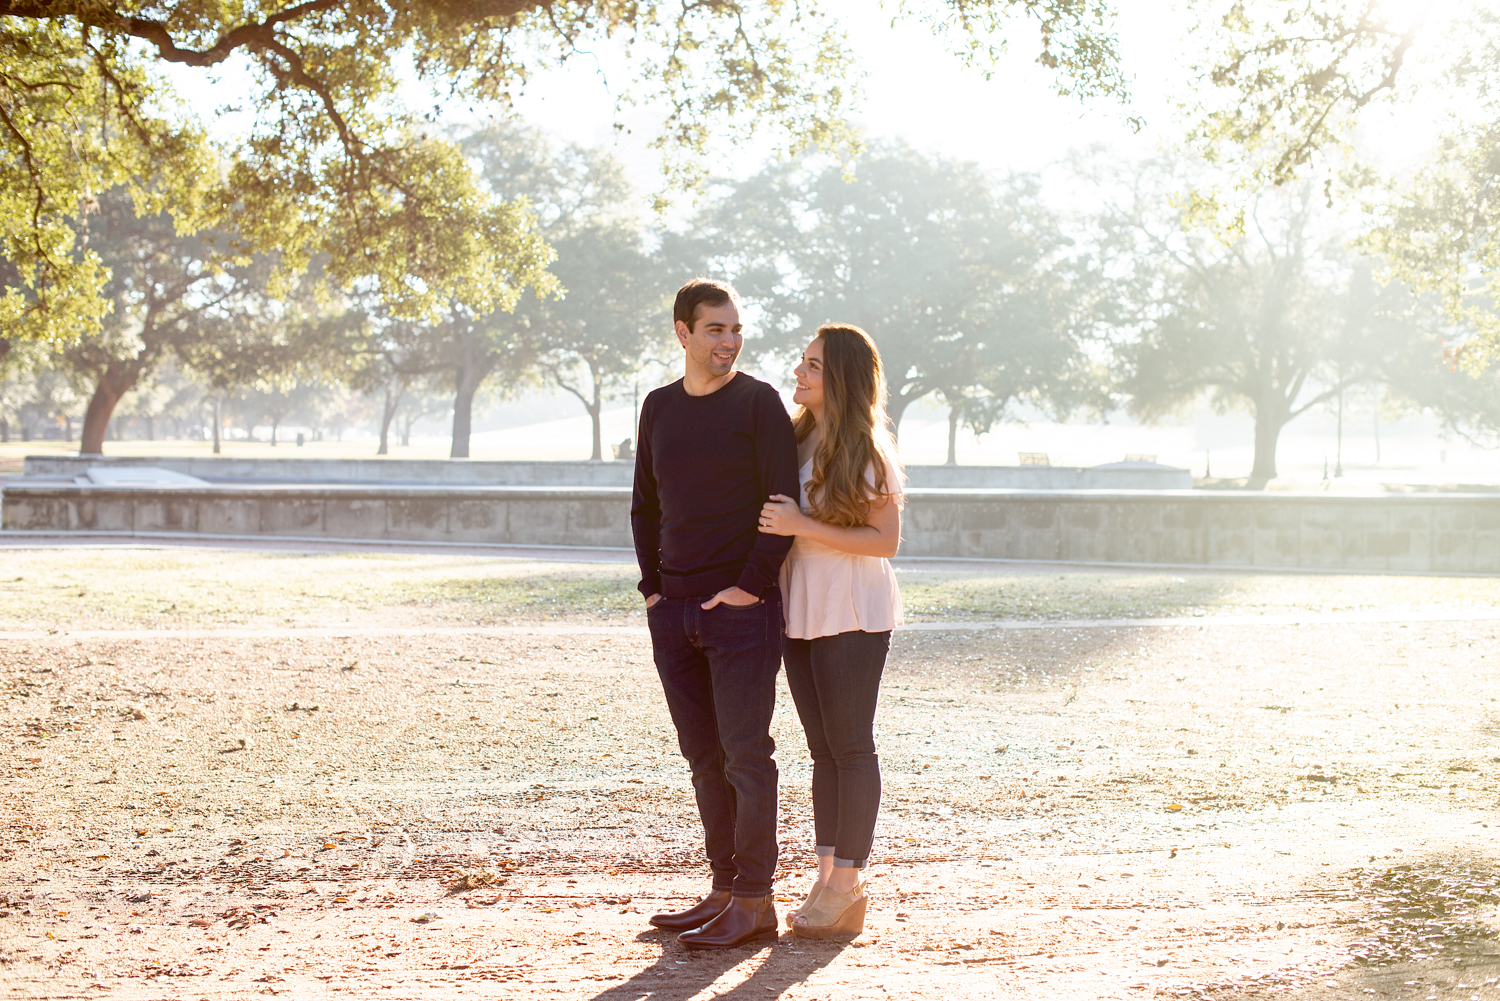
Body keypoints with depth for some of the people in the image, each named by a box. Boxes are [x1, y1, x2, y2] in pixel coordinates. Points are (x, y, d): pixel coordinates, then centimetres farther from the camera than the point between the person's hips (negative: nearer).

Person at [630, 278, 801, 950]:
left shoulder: (758, 403, -3)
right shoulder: (659, 409, 13)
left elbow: (783, 504, -7)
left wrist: (749, 587, -12)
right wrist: (652, 587, 9)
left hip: (741, 609, -5)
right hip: (673, 612, 6)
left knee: (746, 755, -6)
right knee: (704, 758, 8)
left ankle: (753, 903, -2)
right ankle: (723, 890, 15)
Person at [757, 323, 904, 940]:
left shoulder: (865, 450, -10)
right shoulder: (795, 439, 9)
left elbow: (885, 540, -14)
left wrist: (803, 526, -19)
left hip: (852, 616, -7)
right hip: (799, 612, 7)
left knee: (851, 746, -2)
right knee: (822, 748, 10)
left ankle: (848, 888, 2)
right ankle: (828, 878, 15)